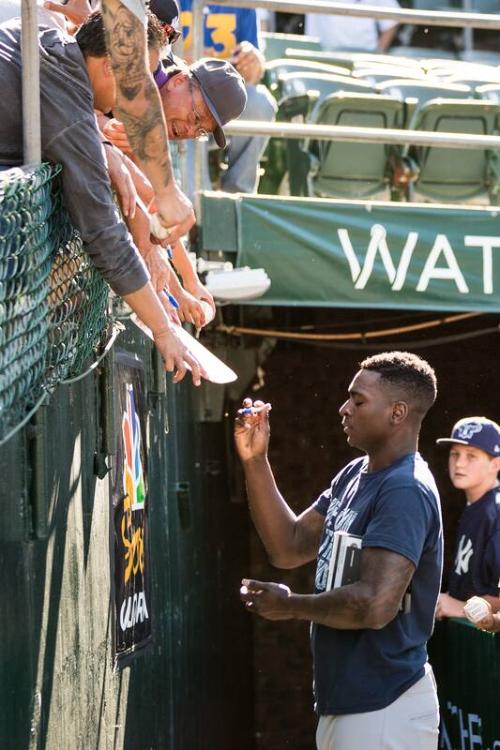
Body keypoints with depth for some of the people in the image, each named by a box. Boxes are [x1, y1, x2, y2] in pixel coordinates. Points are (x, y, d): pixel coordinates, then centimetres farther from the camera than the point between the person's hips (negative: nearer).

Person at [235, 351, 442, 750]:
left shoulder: (405, 491, -19)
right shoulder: (354, 474, 12)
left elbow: (375, 605, -28)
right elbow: (288, 547, 13)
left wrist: (289, 605, -12)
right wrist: (255, 461, 3)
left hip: (382, 708, -9)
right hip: (343, 701, 9)